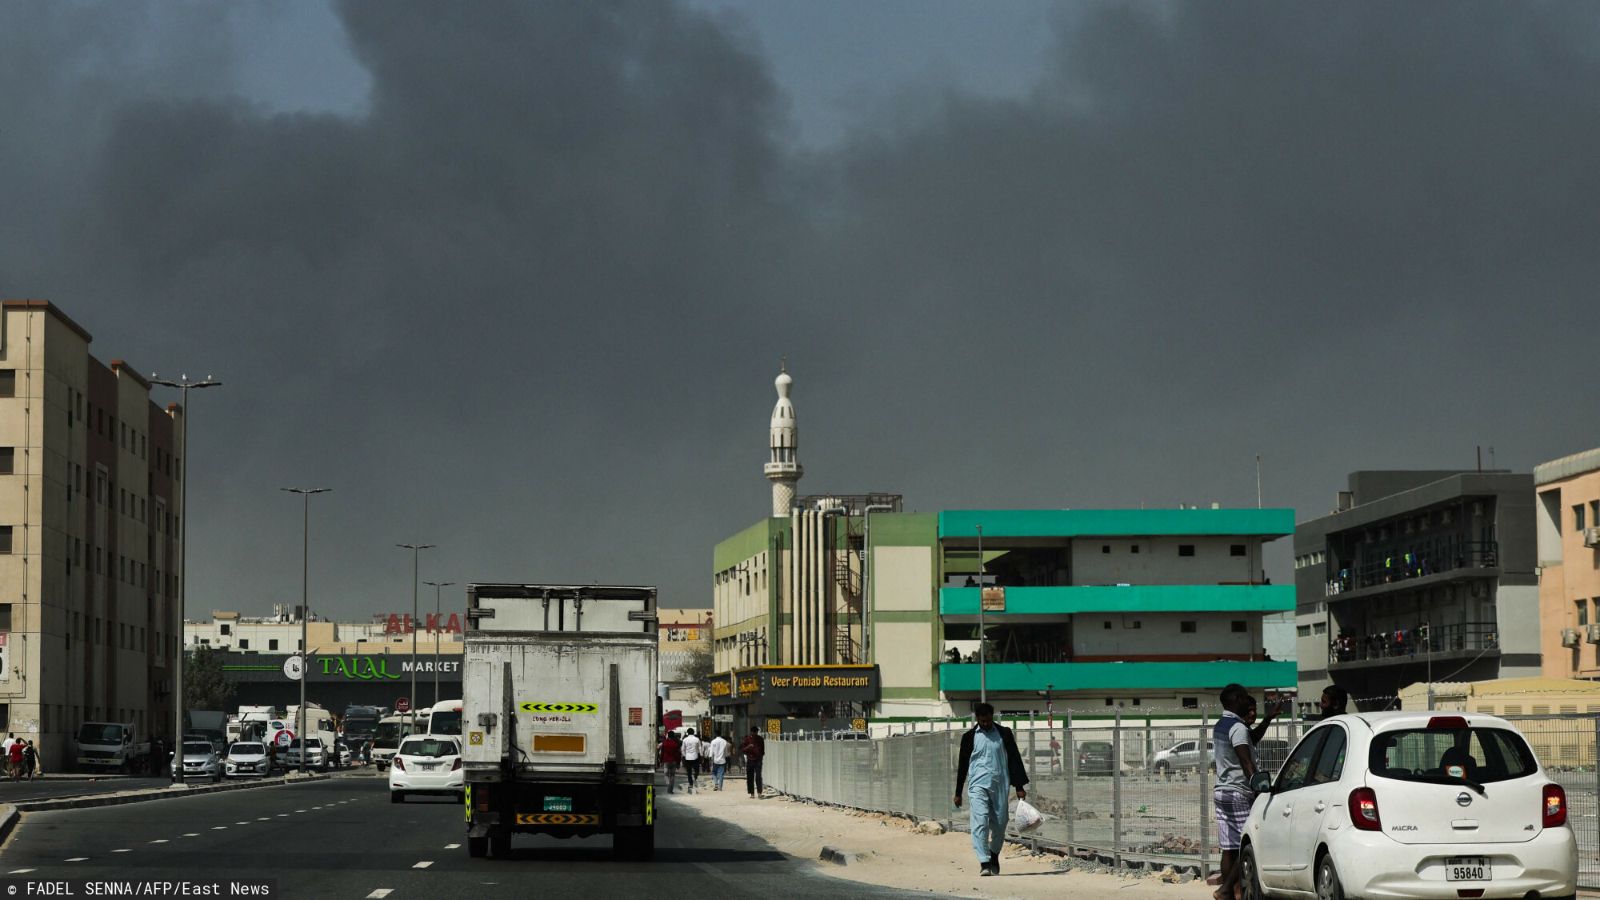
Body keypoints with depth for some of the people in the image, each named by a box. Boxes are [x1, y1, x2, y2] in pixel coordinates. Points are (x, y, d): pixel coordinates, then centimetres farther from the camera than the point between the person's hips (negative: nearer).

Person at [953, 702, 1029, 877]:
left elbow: (1014, 759, 10)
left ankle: (994, 855, 28)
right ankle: (984, 863, -17)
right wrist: (958, 792, 11)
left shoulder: (1004, 734, 7)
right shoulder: (969, 736, 6)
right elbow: (963, 764, 11)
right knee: (980, 823, -14)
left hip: (1000, 785, 1)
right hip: (978, 785, -1)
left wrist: (1019, 786, 4)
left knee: (999, 824, 4)